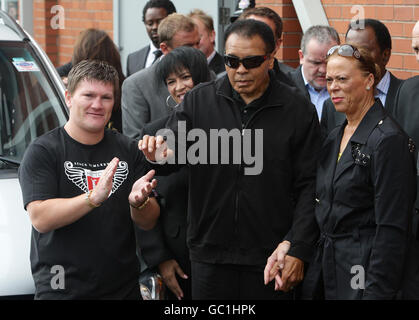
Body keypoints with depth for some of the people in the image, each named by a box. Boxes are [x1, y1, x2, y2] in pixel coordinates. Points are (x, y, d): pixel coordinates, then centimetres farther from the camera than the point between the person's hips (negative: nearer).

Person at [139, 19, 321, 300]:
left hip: (271, 256, -1)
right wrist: (158, 155, -23)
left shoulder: (298, 110, -2)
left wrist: (298, 251, -8)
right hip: (210, 254, 2)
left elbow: (308, 187, -2)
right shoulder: (199, 101, 3)